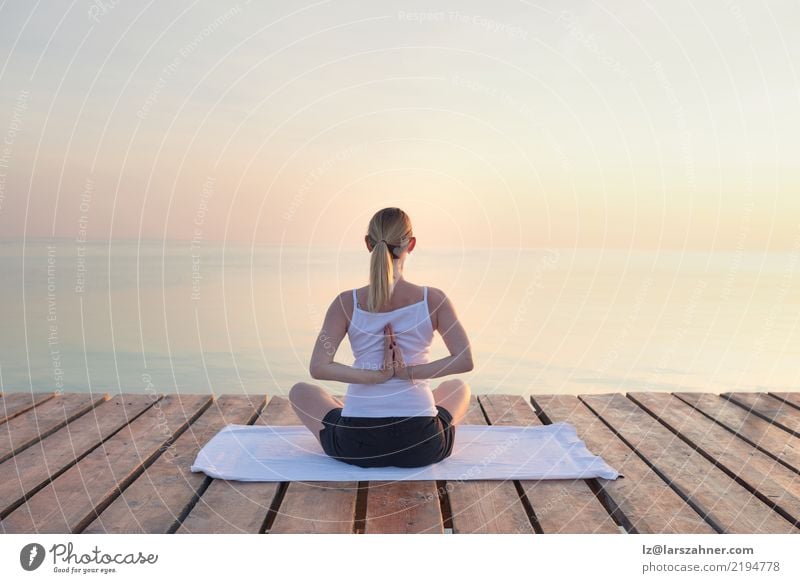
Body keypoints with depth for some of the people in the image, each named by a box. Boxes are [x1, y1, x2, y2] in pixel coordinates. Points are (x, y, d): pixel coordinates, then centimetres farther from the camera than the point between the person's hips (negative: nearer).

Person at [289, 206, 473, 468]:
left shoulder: (347, 302, -4)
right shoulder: (433, 299, -4)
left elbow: (318, 367, -12)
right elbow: (465, 361, -12)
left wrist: (376, 376, -11)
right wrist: (409, 372, -11)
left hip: (356, 446, -1)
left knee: (300, 391, 30)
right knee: (458, 387, 35)